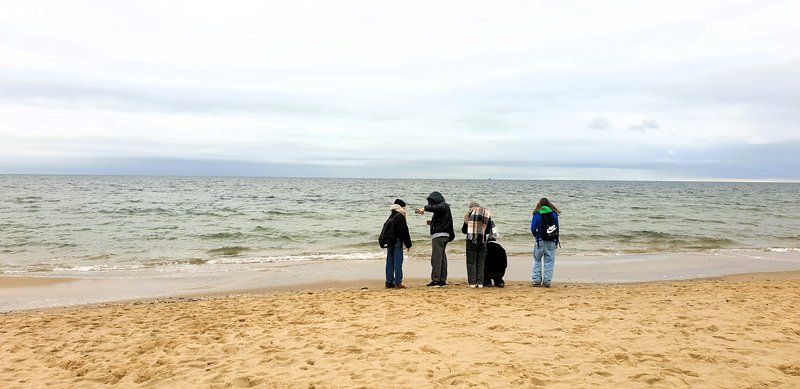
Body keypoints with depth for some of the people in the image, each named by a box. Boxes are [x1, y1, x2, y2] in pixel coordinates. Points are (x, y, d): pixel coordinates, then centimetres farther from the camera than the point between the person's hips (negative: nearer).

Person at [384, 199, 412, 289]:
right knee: (398, 262, -5)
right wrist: (408, 244, -9)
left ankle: (389, 282, 14)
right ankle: (398, 283, -6)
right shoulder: (400, 217, -11)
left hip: (389, 242, 8)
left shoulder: (390, 217, 15)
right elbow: (404, 232, -14)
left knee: (390, 262, 10)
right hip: (397, 242, -8)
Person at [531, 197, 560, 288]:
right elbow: (557, 228, 6)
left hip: (540, 241, -2)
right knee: (549, 262, 5)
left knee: (537, 261, 8)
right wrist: (556, 241, 11)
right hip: (552, 241, 2)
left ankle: (536, 280, 5)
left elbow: (533, 228, -2)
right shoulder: (554, 213, 6)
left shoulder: (537, 214, 0)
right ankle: (547, 281, 3)